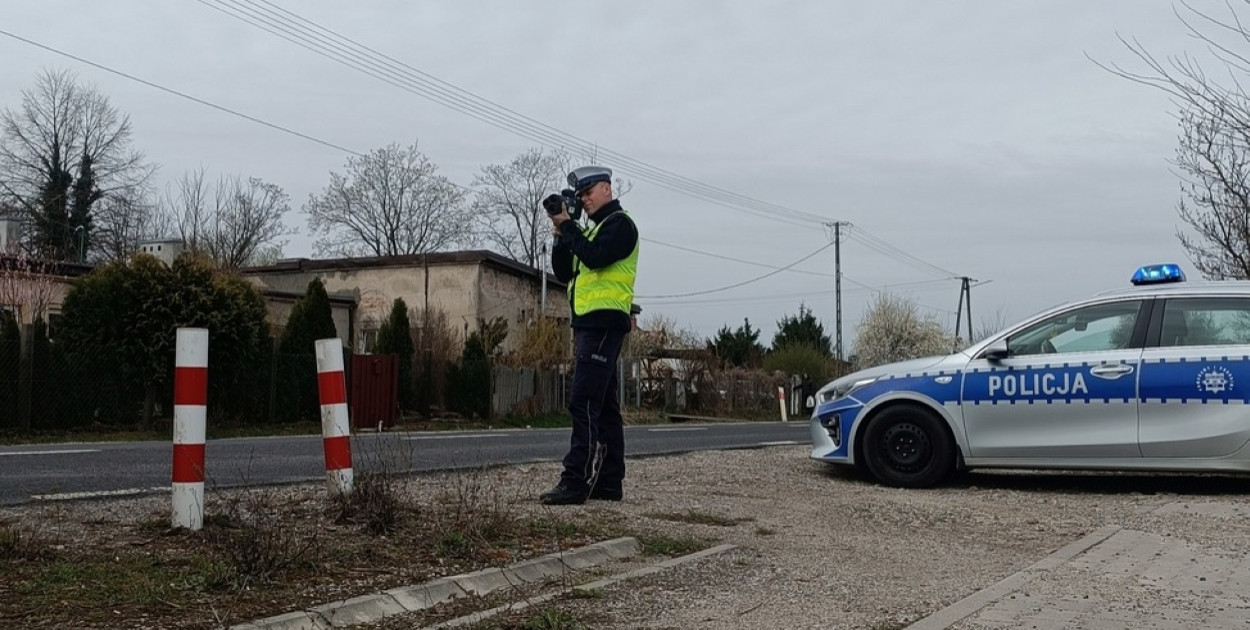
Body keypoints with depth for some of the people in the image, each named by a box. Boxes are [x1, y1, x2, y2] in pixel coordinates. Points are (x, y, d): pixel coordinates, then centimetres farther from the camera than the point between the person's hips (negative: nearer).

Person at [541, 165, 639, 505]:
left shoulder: (620, 224, -3)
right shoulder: (590, 229, 24)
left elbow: (594, 257, -20)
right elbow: (563, 272, 18)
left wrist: (567, 225, -9)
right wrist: (561, 235, 5)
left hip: (604, 323, -10)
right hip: (588, 324, 10)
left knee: (584, 403, -15)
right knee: (603, 406, 9)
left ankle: (576, 481, -16)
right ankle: (609, 483, 13)